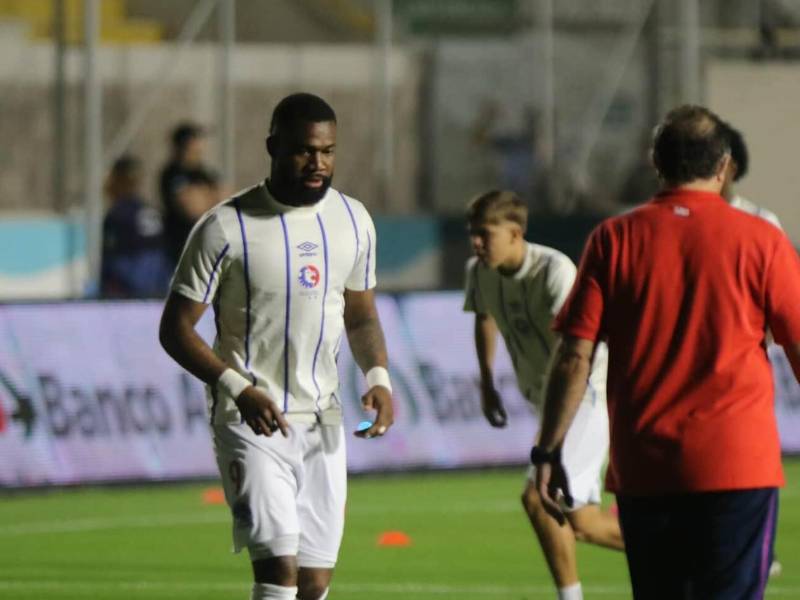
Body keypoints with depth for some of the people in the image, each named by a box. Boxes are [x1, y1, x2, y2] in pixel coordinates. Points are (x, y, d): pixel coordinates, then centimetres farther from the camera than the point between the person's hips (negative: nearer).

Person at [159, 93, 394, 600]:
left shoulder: (353, 221, 6)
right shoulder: (226, 229, -11)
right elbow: (176, 329, -8)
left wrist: (378, 377, -2)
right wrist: (237, 388, -24)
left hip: (322, 422, 6)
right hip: (251, 421, -6)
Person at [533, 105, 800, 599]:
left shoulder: (613, 239, 2)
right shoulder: (760, 240, -2)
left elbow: (576, 356, -1)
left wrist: (550, 450, 3)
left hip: (642, 469, 3)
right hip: (736, 466, -3)